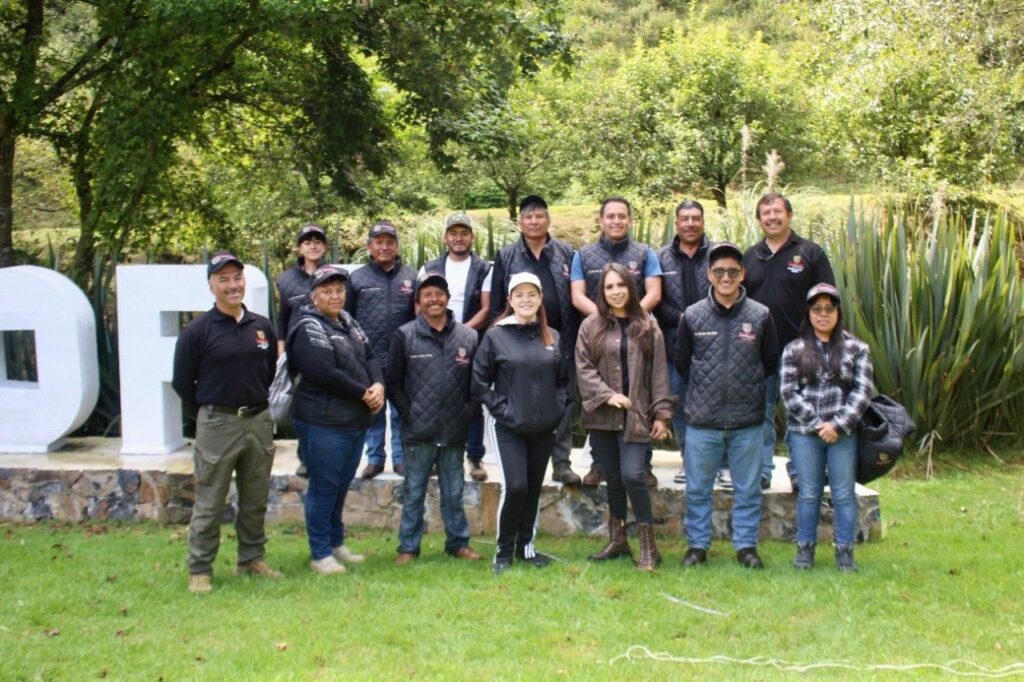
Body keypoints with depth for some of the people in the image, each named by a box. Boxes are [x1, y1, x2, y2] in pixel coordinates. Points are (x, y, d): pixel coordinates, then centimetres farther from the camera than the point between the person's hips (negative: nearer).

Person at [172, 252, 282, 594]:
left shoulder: (262, 327, 6)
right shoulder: (197, 331, -8)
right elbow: (182, 382, -2)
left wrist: (256, 404, 14)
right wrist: (209, 412, 5)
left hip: (259, 421, 5)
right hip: (217, 424, -5)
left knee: (255, 500, 14)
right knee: (209, 504, 1)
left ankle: (252, 558, 28)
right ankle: (199, 570, 9)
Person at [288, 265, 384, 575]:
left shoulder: (347, 322, 14)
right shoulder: (308, 329, -13)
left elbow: (370, 357, 12)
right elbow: (326, 374, -22)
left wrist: (378, 385, -8)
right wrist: (364, 394, -14)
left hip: (356, 421, 8)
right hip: (323, 422, -8)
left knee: (342, 485, 17)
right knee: (324, 487, 0)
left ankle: (336, 542, 30)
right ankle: (320, 553, 9)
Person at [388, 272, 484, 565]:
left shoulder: (468, 337, 3)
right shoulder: (405, 335, -2)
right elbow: (393, 381, 0)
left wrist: (469, 410, 0)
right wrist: (407, 413, -5)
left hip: (454, 431, 2)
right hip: (418, 431, -2)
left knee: (454, 493, 13)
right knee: (414, 493, 8)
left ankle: (458, 542, 25)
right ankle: (408, 547, 18)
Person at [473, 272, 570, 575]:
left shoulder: (552, 337, 7)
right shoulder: (495, 336, -4)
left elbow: (563, 378, 16)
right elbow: (480, 382, -2)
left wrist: (558, 407, 2)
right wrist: (502, 409, -9)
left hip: (545, 428, 4)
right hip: (510, 428, -4)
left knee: (534, 489, 11)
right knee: (515, 487, -12)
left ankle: (526, 546, 25)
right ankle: (504, 550, 5)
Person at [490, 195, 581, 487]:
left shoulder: (566, 254, 7)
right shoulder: (506, 257, 6)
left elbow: (577, 298, 6)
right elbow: (496, 302, 5)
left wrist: (576, 337, -1)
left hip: (560, 340, 1)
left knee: (565, 399, 1)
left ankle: (561, 462, 8)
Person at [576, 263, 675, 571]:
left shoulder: (648, 327, 6)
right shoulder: (590, 326, 5)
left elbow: (659, 373, 4)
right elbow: (584, 369, 0)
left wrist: (661, 413, -1)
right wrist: (607, 395, -13)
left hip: (636, 415, -2)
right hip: (602, 416, 2)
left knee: (632, 475, -12)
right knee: (613, 478, 10)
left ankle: (648, 545, -1)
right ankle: (617, 540, 23)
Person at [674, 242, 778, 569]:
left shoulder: (760, 316, -2)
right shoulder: (692, 316, -1)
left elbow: (770, 362, 10)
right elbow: (682, 363, 10)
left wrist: (748, 386, 11)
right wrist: (704, 391, 10)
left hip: (748, 421, 0)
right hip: (702, 420, 0)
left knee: (748, 489, 9)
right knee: (697, 489, 8)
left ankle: (746, 545, 21)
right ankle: (697, 544, 21)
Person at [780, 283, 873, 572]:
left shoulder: (856, 348, 4)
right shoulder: (794, 350, 5)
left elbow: (863, 391, -3)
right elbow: (789, 393, -2)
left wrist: (837, 425, -13)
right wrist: (816, 425, -12)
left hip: (843, 433, 0)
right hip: (804, 432, 0)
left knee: (844, 493, 4)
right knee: (808, 493, 8)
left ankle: (845, 551, 14)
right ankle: (805, 547, 19)